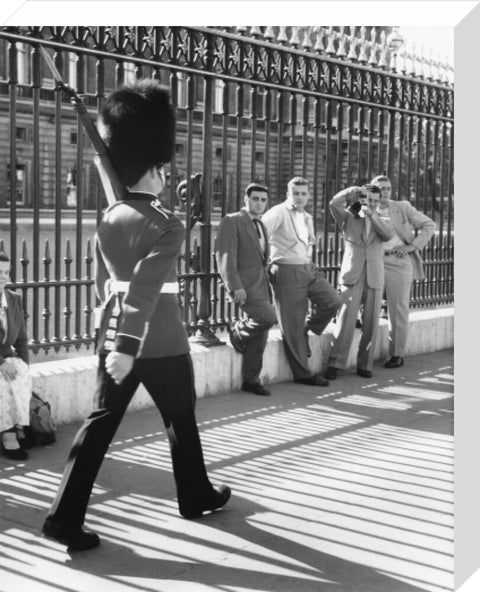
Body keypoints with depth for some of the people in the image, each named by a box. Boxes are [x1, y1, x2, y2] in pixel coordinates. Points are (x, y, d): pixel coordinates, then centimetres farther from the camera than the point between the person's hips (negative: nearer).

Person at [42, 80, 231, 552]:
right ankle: (196, 496, 35)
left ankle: (65, 516, 2)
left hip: (113, 337, 6)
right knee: (180, 420, 15)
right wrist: (128, 347, -31)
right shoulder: (167, 226, -17)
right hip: (162, 344, -6)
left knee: (100, 422, 6)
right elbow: (145, 289, -27)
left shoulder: (108, 219, 6)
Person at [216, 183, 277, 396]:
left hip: (261, 285, 8)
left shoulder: (261, 225, 20)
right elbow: (225, 257, -12)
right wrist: (235, 286, -20)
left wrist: (267, 285, 11)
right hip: (244, 284, -8)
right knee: (268, 317, -25)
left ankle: (251, 380, 13)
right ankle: (238, 331, 3)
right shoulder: (231, 221, -4)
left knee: (260, 335, 5)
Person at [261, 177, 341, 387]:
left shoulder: (307, 218, 16)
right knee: (292, 326, -2)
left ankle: (306, 332, 15)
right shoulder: (278, 213, -9)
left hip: (309, 269, 7)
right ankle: (302, 374, 7)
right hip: (287, 272, -7)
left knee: (333, 300, -8)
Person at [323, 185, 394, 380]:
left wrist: (372, 215, -15)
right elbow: (334, 204, -9)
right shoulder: (348, 218, 9)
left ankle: (365, 364, 10)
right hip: (352, 276, -3)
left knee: (371, 324, 1)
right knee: (346, 320, -12)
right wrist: (354, 190, -9)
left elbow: (388, 235, -6)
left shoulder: (380, 221, 16)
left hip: (374, 278, 3)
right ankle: (335, 364, -10)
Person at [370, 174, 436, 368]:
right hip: (375, 263, 3)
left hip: (399, 262, -2)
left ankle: (397, 355, 8)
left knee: (398, 310, 1)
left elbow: (429, 225, 2)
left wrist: (413, 246, -8)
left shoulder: (403, 208, 3)